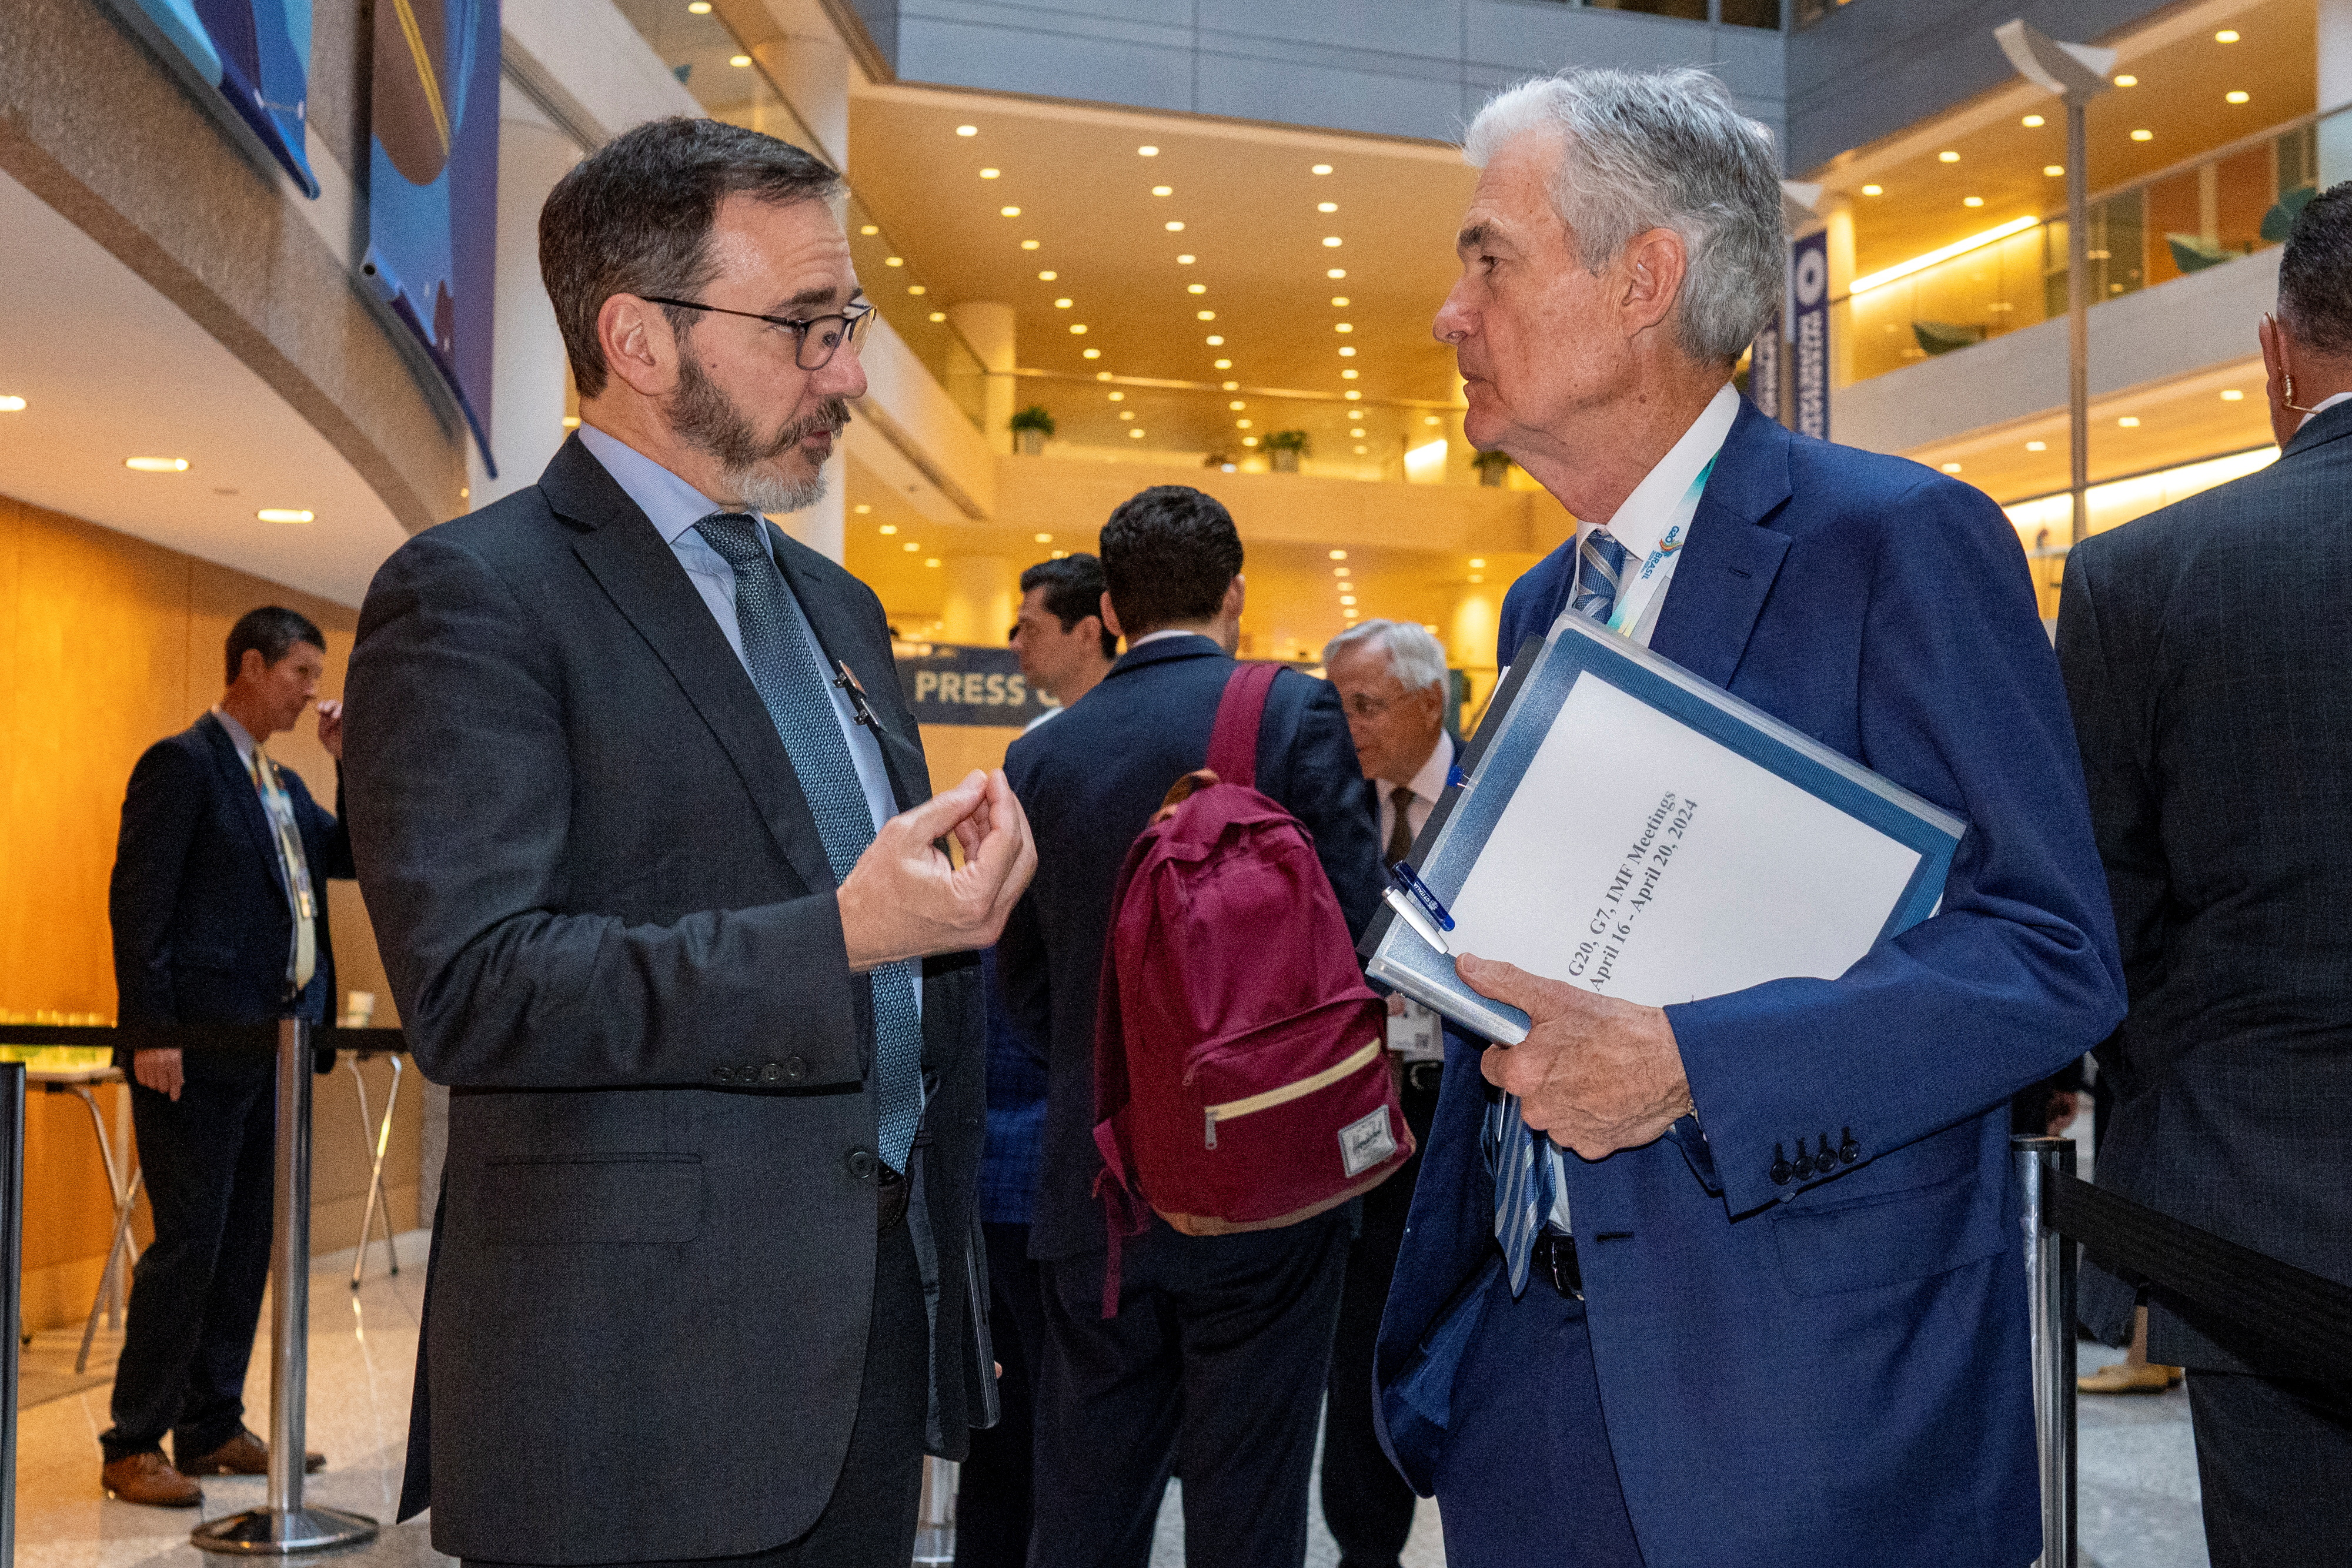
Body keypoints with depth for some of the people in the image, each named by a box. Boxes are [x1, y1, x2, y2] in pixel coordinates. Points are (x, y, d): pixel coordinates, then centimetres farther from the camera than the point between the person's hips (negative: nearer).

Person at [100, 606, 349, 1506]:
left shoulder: (283, 786, 19)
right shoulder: (181, 763, -7)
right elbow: (138, 902, -13)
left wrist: (350, 763, 6)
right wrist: (152, 1033, -19)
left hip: (270, 1049, 8)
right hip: (201, 1051, -8)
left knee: (246, 1245, 11)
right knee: (188, 1245, -6)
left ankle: (214, 1428, 19)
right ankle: (133, 1447, 3)